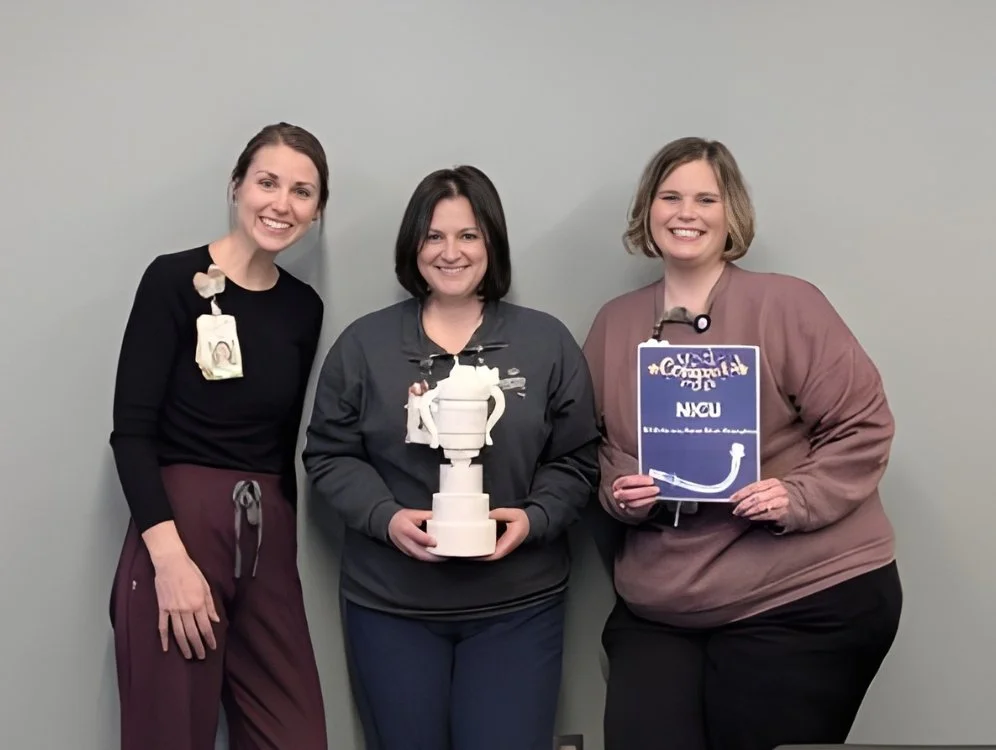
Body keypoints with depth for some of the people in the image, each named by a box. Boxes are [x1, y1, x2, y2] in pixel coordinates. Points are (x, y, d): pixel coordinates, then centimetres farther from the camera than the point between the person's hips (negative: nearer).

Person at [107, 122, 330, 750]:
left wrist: (281, 534, 15)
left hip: (269, 541, 5)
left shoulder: (304, 307, 10)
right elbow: (131, 431, -10)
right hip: (179, 530, -5)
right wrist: (170, 556, -18)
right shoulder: (175, 279, -6)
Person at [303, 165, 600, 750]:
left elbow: (577, 460, 3)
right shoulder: (364, 344, 2)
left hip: (516, 606, 0)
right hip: (390, 605, 1)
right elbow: (330, 457, 3)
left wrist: (535, 518, -14)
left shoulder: (548, 342, 2)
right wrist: (386, 517, -14)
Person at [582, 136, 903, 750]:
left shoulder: (786, 304, -7)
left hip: (807, 599, -4)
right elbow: (602, 447, 16)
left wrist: (800, 496, -19)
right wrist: (619, 492, -4)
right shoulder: (615, 323, 8)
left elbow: (864, 425, -6)